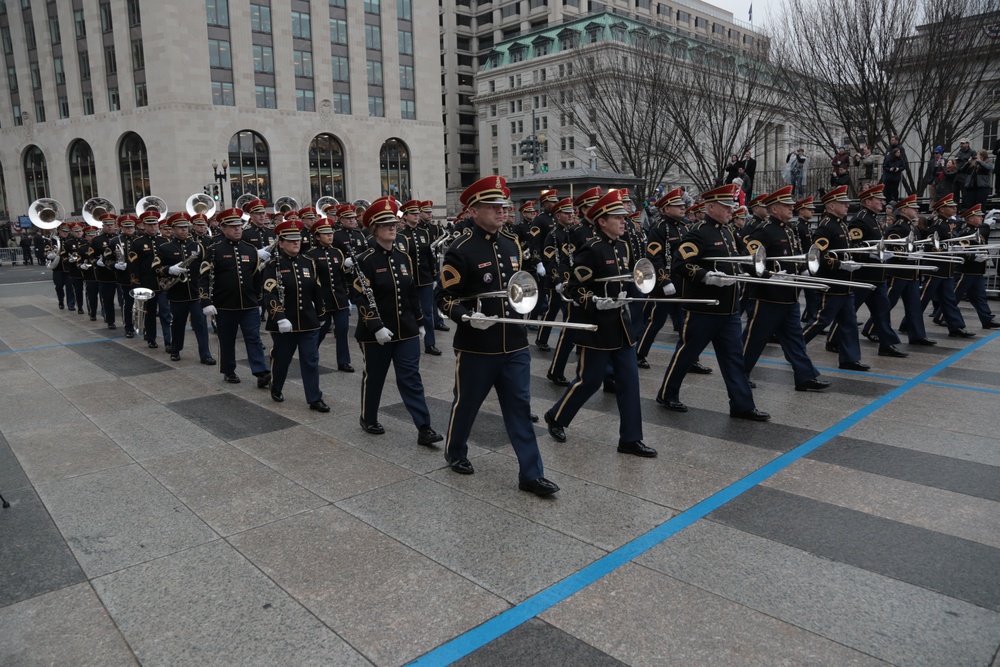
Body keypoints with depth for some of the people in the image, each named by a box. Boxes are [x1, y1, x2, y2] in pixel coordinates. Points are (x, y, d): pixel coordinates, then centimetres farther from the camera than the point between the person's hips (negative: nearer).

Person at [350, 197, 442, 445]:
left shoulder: (403, 255, 6)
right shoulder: (365, 260, -11)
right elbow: (360, 297, -15)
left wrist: (419, 322, 13)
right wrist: (376, 327, -22)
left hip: (406, 330, 4)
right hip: (376, 333, -4)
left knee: (411, 378, 1)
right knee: (374, 378, 12)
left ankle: (424, 429, 0)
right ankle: (368, 419, 34)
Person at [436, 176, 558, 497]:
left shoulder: (511, 245, 10)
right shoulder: (460, 250, -11)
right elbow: (444, 297, -12)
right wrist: (467, 317, -26)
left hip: (514, 345, 5)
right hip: (476, 346, -5)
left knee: (520, 407, 5)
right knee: (467, 403, 13)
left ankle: (531, 473, 11)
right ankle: (455, 453, 38)